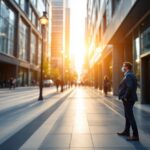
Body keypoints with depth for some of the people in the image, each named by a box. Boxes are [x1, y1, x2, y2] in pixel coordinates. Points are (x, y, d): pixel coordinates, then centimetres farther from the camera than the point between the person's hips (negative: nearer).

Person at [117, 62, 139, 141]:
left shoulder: (128, 75, -18)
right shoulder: (130, 75, 14)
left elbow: (130, 87, -29)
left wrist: (125, 97, -20)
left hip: (128, 99, -11)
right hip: (129, 98, 11)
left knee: (130, 117, -4)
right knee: (128, 116, 19)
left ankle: (135, 135, 3)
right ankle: (126, 131, 33)